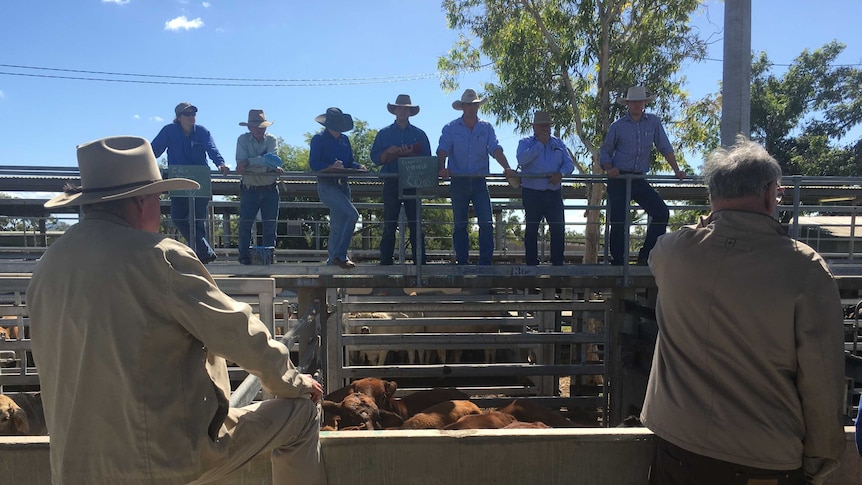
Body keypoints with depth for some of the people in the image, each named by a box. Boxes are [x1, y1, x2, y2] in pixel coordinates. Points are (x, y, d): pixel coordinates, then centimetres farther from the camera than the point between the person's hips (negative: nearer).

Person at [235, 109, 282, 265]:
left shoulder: (271, 139, 3)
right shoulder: (243, 140, 1)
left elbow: (273, 160, -15)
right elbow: (240, 163, -14)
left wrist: (249, 162, -21)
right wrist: (264, 162, -24)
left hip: (270, 189, 1)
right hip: (249, 189, -1)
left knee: (270, 225, 3)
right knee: (245, 224, -6)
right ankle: (244, 257, 3)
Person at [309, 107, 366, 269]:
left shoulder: (344, 140, 16)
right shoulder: (318, 139, -2)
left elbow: (350, 162, 16)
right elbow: (314, 164, -11)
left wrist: (358, 167, -5)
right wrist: (332, 166, -26)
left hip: (343, 185, 7)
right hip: (326, 185, -7)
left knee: (338, 224, 11)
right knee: (351, 214, -22)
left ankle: (333, 259, 20)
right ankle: (339, 255, -15)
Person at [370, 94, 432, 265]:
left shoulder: (419, 134, 13)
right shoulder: (384, 134, 13)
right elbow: (375, 158, 7)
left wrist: (411, 154, -11)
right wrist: (389, 152, -11)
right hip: (391, 183, 0)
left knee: (415, 224, -2)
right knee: (389, 224, -1)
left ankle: (419, 261, 1)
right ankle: (385, 261, 4)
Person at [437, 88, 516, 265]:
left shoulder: (486, 128, 8)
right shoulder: (451, 128, 3)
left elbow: (495, 149, -5)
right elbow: (442, 150, -9)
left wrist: (506, 167, -22)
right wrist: (442, 168, -30)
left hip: (479, 181, 1)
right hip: (458, 181, -1)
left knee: (486, 222, -7)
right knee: (460, 224, 5)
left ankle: (486, 262, -3)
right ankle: (462, 262, 12)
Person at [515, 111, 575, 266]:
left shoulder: (558, 143, 17)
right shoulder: (525, 142, 7)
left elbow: (569, 164, 8)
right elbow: (522, 160, -14)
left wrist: (560, 174, -14)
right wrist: (540, 143, -10)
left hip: (554, 193, 3)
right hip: (532, 193, -3)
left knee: (558, 229, 1)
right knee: (531, 230, 3)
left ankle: (558, 263, 9)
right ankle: (531, 263, 9)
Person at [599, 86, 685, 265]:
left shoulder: (653, 122, 7)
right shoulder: (617, 126, 2)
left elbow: (665, 148, 8)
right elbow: (605, 151, 7)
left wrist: (676, 170, 1)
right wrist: (609, 169, -12)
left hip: (639, 179, 2)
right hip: (618, 179, -2)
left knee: (662, 212, -10)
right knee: (618, 221, -3)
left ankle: (645, 256, -1)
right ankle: (618, 261, 8)